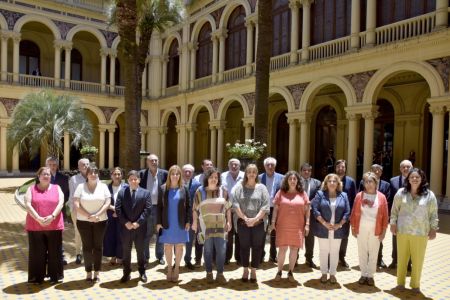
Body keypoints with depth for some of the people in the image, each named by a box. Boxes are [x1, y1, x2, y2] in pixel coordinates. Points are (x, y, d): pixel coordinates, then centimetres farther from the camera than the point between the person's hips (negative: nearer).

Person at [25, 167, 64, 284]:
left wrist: (52, 216, -19)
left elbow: (61, 203, -4)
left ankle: (55, 276, 19)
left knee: (55, 251, 7)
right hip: (35, 226, 0)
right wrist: (38, 219, -18)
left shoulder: (56, 188, 8)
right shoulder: (31, 189, 7)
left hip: (54, 226, 0)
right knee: (37, 252, 6)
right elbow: (28, 205, -5)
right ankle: (37, 277, 18)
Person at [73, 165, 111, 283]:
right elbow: (76, 204, -7)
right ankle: (88, 272, 15)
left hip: (100, 221, 1)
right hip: (83, 221, 0)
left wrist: (97, 215, -16)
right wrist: (88, 216, -15)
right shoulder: (81, 187, 0)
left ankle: (97, 273, 15)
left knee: (98, 246, 6)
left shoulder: (103, 186, 2)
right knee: (87, 246, 5)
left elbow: (108, 203, -4)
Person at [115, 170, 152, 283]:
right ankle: (126, 273, 23)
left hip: (140, 227, -1)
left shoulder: (145, 193, 0)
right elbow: (118, 209, -2)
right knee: (126, 250, 10)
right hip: (125, 226, 1)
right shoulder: (121, 192, 4)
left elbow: (147, 209, -6)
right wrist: (125, 222, -12)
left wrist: (138, 222, -14)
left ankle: (142, 272, 23)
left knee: (140, 250, 10)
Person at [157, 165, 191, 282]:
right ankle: (169, 268, 26)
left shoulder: (184, 189, -1)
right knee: (168, 246, 10)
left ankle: (176, 268, 24)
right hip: (167, 223, 0)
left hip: (180, 223, 0)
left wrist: (188, 221, -6)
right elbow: (159, 206, 1)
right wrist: (159, 222, -3)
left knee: (179, 246, 8)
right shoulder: (163, 189, 0)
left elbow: (188, 206, 0)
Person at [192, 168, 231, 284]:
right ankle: (209, 273, 19)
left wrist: (229, 222, 3)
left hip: (220, 225, 1)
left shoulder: (223, 191, 6)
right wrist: (194, 222, 1)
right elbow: (195, 209, 4)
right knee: (208, 250, 5)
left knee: (221, 249, -3)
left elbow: (228, 208, 7)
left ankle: (220, 274, 10)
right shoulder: (200, 191, 2)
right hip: (206, 225, -1)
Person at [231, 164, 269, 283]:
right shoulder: (239, 187, 2)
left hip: (258, 223, 0)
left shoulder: (262, 188, 3)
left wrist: (255, 219, -14)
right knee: (244, 246, 8)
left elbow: (265, 205, -4)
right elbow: (235, 204, -7)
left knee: (257, 246, 6)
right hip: (242, 222, 0)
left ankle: (253, 270, 21)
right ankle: (245, 270, 22)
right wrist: (245, 218, -14)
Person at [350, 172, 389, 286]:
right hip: (361, 229, 1)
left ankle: (370, 275, 20)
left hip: (375, 230, -1)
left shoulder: (381, 197, -2)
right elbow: (354, 213, 3)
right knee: (362, 252, 8)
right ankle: (363, 274, 22)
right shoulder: (359, 196, -1)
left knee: (373, 253, 7)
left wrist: (383, 231, -2)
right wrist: (353, 228, 2)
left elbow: (385, 216, 0)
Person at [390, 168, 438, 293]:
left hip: (420, 232, -1)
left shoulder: (429, 195, -3)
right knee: (402, 258, 12)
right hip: (402, 231, 1)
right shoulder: (401, 192, -1)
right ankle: (400, 281, 27)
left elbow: (433, 214, 2)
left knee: (418, 260, 9)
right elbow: (394, 210, 6)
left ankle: (415, 284, 26)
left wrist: (433, 228, -1)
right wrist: (393, 223, 2)